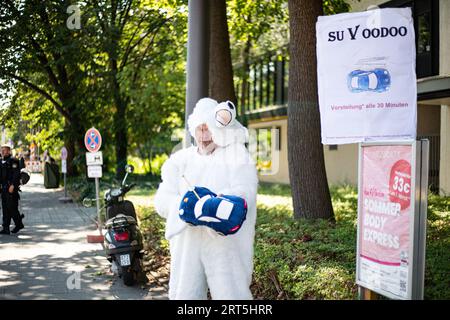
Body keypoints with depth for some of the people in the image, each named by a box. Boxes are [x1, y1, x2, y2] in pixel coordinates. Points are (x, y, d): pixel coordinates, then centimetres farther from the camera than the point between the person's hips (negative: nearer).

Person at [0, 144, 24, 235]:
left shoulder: (13, 160, -8)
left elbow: (16, 174, -16)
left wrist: (12, 185, -22)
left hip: (12, 187, -8)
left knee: (12, 207, -7)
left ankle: (19, 224, 9)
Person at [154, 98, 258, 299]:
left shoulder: (237, 156, 5)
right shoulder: (180, 159, 15)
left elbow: (245, 192, -11)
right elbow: (163, 200, 4)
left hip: (225, 242, -3)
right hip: (187, 243, 3)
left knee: (230, 293, -5)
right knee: (184, 293, 5)